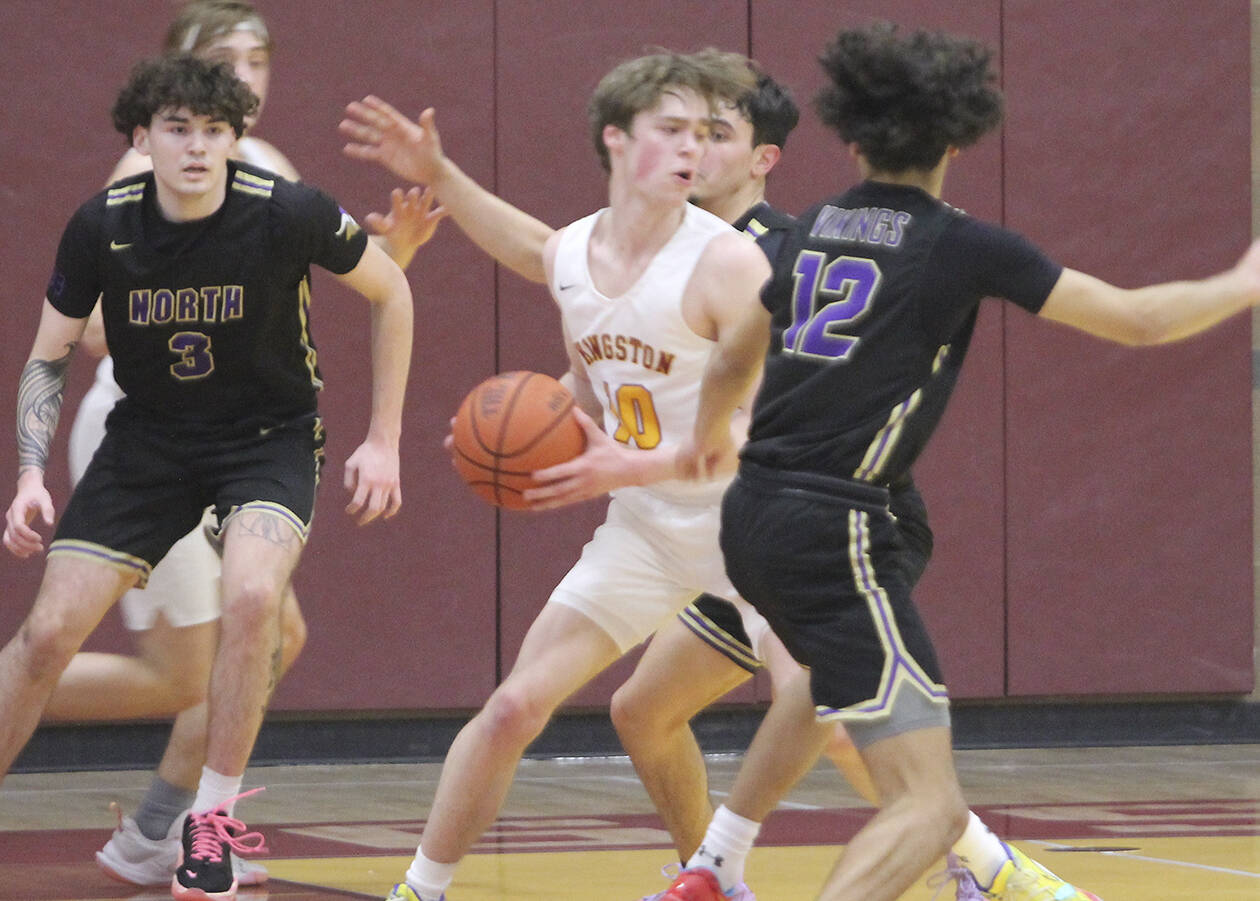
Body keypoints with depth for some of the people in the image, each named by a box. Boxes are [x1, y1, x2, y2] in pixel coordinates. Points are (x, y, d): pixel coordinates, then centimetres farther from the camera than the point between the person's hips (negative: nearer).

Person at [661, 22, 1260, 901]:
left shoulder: (815, 228, 12)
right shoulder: (960, 245, -7)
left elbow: (734, 361, 30)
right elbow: (1137, 318, -3)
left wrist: (708, 437, 52)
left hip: (751, 518, 8)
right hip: (833, 531, -8)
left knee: (831, 675, 40)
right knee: (930, 804, -12)